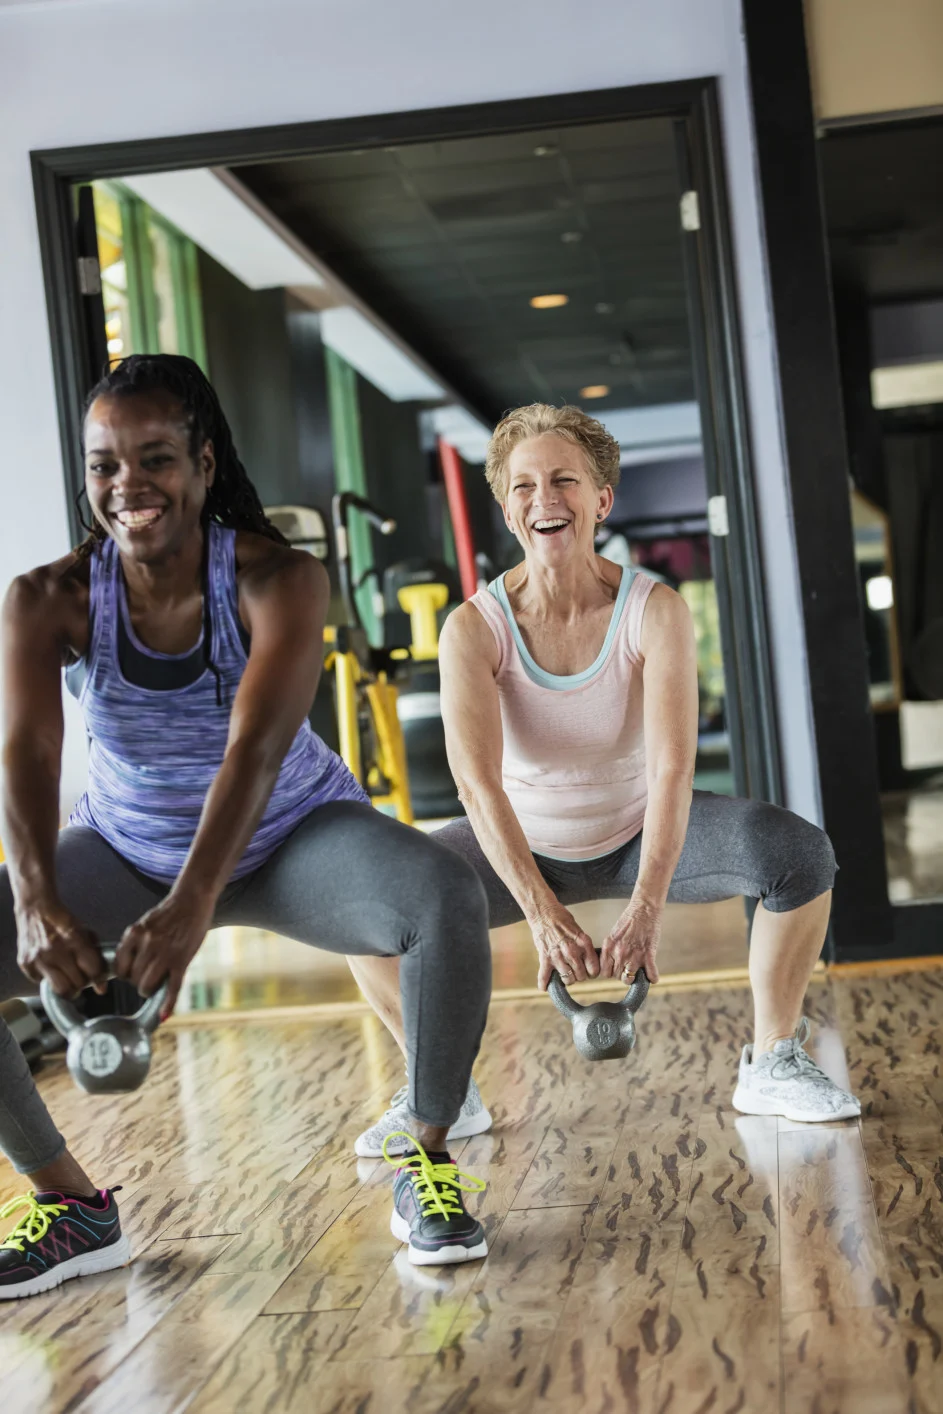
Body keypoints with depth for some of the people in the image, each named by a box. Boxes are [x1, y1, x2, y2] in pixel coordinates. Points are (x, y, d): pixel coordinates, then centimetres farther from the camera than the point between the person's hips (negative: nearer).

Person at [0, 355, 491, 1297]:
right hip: (126, 855, 3)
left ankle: (427, 1166, -10)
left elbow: (256, 746, -37)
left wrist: (191, 906, -52)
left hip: (293, 840, -2)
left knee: (447, 896, -32)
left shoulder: (277, 581, -23)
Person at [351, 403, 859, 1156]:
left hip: (640, 835, 0)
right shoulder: (474, 627, -20)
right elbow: (478, 782, -31)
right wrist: (544, 914, -43)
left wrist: (646, 909, -45)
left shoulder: (656, 610, -21)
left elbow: (673, 766, -31)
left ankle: (772, 1065, -4)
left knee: (799, 852, -25)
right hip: (527, 846, 1)